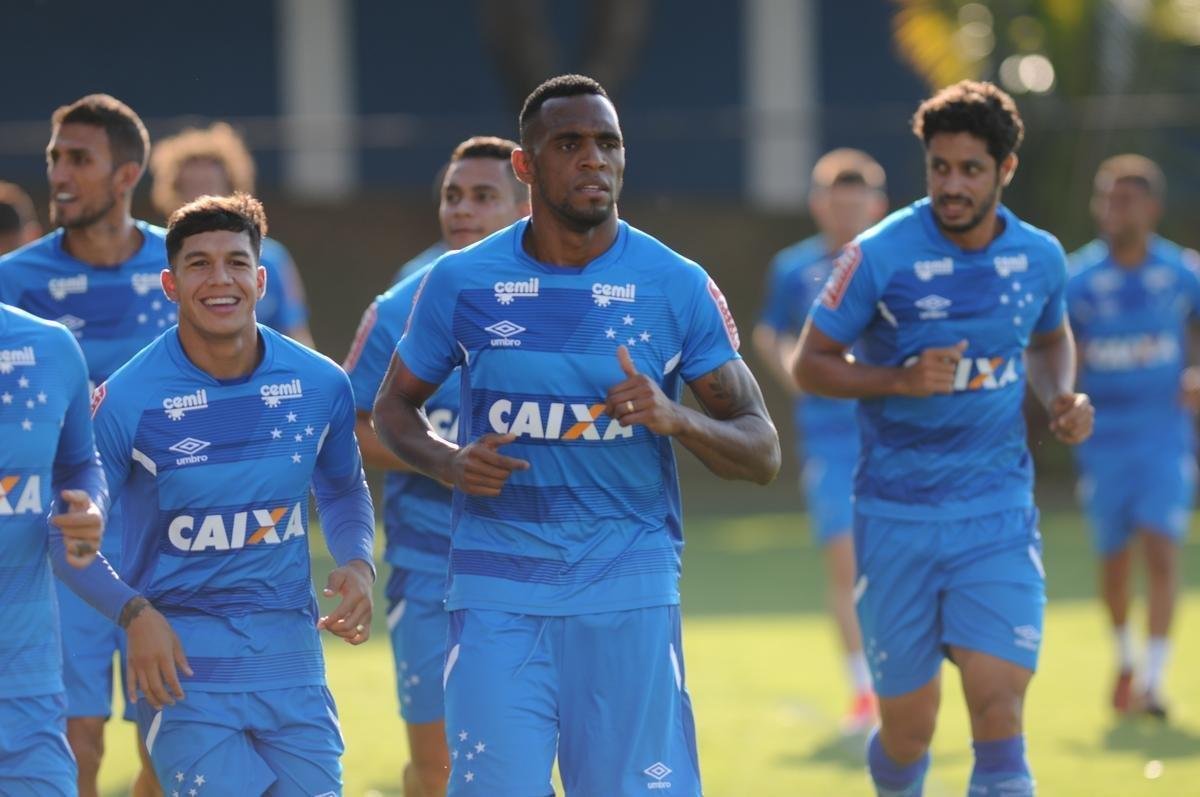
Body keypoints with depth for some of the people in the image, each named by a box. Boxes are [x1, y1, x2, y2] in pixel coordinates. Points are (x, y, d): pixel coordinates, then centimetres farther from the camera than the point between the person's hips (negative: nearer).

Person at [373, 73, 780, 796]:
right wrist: (448, 462, -6)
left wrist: (677, 418, -18)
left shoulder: (679, 287, 1)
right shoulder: (463, 283, 3)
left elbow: (762, 452, 3)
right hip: (498, 594, 0)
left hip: (630, 598, 0)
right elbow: (396, 405, 17)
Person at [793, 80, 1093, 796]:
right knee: (908, 731, 6)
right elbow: (811, 363, -3)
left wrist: (1061, 396, 2)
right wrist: (902, 379, -19)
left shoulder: (1040, 258, 2)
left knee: (998, 709, -16)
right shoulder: (880, 256, -9)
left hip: (999, 519, 1)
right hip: (898, 519, -1)